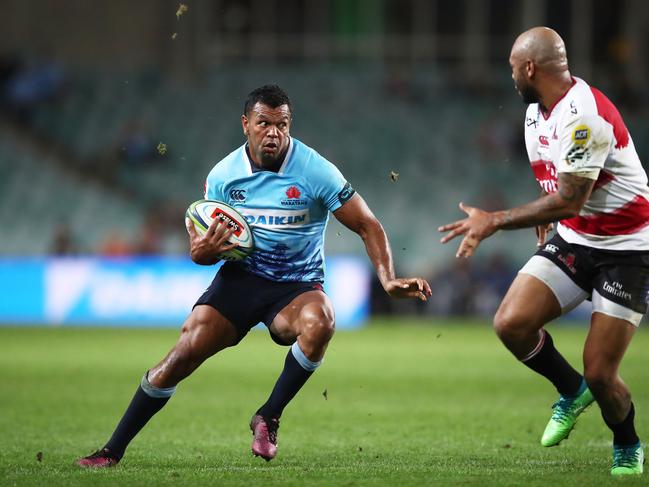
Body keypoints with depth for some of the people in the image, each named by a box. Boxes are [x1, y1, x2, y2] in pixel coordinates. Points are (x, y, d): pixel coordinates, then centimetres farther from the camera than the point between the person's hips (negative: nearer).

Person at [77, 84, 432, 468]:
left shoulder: (316, 171, -12)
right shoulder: (223, 175, -3)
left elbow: (367, 226, -7)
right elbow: (204, 244, 9)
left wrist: (389, 281, -20)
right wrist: (203, 251, -17)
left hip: (297, 287, -2)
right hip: (240, 277, 2)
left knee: (319, 322, -36)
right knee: (184, 353, -15)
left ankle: (268, 418, -16)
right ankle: (112, 452, -5)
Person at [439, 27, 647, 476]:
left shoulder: (584, 116, -25)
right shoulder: (537, 109, 5)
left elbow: (568, 202, -27)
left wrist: (495, 221, -22)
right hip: (572, 241, 8)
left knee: (600, 375, -10)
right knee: (511, 323, -13)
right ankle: (571, 390, 13)